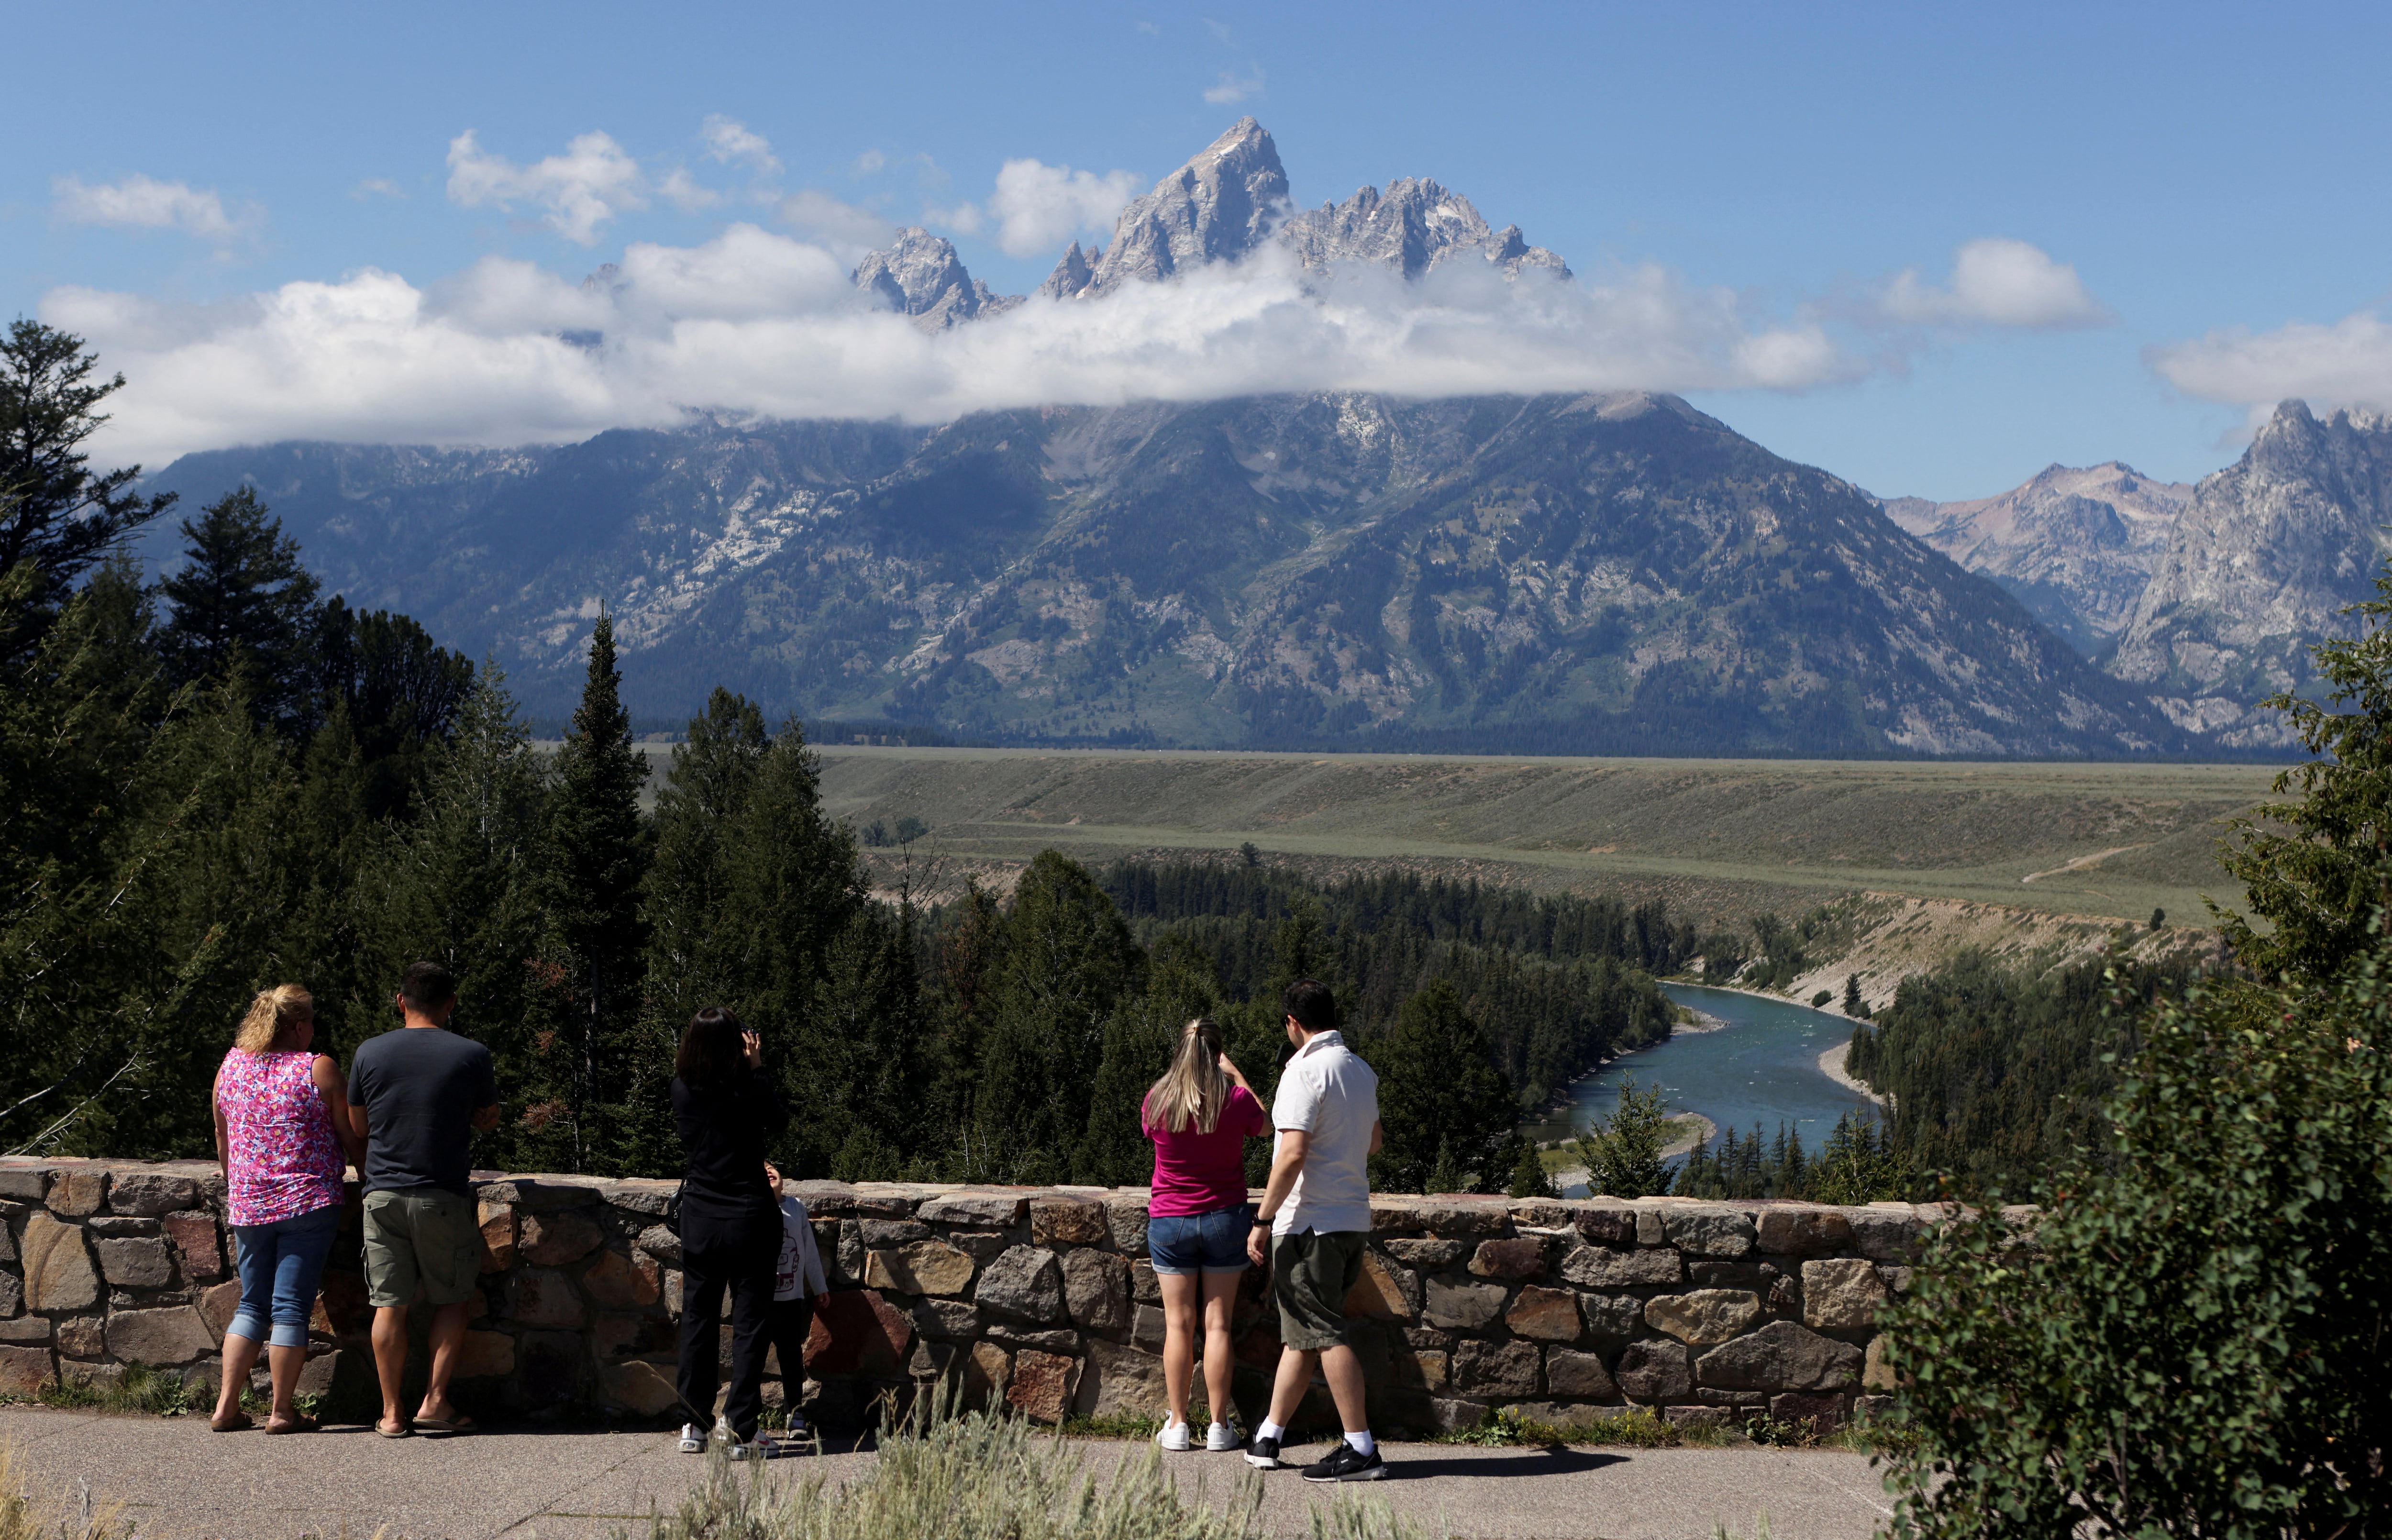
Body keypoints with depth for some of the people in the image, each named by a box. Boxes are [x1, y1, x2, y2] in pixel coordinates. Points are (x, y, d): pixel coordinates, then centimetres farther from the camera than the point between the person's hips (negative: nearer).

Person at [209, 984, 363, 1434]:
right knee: (291, 1307, -1)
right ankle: (282, 1412, 2)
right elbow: (352, 1139, -2)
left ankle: (226, 1406, 9)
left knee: (252, 1305, 14)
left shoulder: (230, 1066, 7)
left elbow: (222, 1141, 18)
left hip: (248, 1206, 5)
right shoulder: (318, 1069, -7)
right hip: (308, 1203, -5)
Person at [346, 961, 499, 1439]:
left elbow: (358, 1125, 10)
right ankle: (434, 1402, 6)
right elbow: (488, 1121, 9)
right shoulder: (471, 1056, -5)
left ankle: (392, 1413, 8)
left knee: (389, 1304, 5)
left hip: (383, 1192, 1)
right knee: (451, 1300, 12)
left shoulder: (370, 1053, -1)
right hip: (443, 1196, -1)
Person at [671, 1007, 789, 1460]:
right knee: (750, 1321, 4)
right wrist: (757, 1070, 6)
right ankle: (741, 1430, 2)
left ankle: (694, 1425, 17)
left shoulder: (682, 1090, -5)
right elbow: (780, 1119, 4)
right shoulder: (750, 1091, -15)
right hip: (749, 1217, -4)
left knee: (697, 1319, 13)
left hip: (699, 1218, 4)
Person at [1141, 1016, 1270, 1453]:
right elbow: (1265, 1127, 11)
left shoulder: (1157, 1100, -10)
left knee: (1179, 1325, 6)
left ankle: (1177, 1424, 7)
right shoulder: (1236, 1100, -11)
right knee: (1217, 1324, 3)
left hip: (1170, 1221, 0)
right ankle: (1219, 1426, 5)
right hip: (1224, 1217, 0)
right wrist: (1237, 1077, 16)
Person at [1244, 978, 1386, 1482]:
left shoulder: (1305, 1071, -15)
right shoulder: (1362, 1071, 11)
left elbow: (1293, 1153, -22)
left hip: (1310, 1222, -9)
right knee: (1302, 1332, 14)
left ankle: (1361, 1448, -7)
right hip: (1354, 1218, 9)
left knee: (1324, 1335, -6)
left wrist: (1262, 1220, -17)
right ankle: (1267, 1439, 21)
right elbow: (1374, 1143, 25)